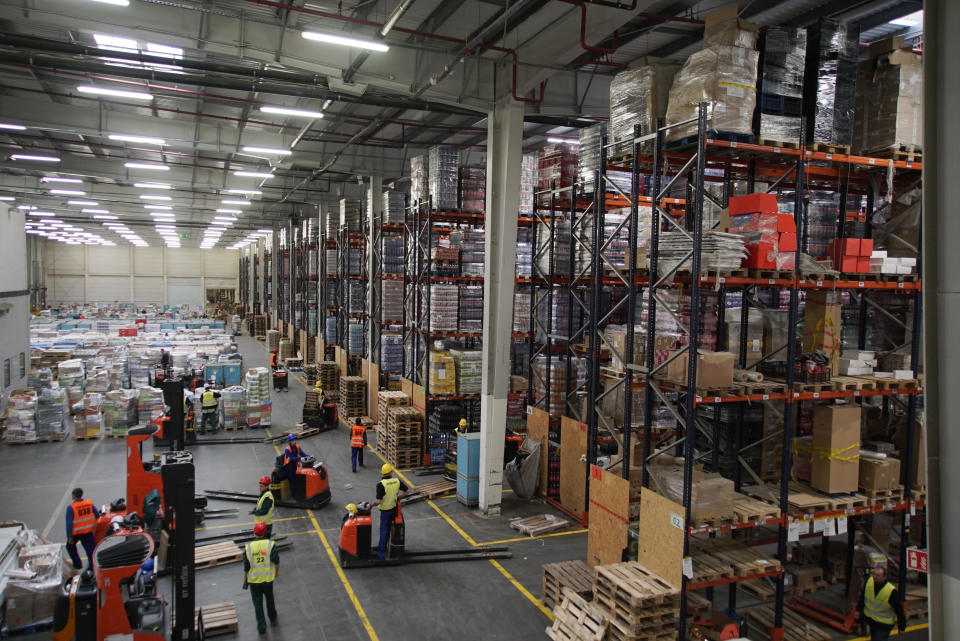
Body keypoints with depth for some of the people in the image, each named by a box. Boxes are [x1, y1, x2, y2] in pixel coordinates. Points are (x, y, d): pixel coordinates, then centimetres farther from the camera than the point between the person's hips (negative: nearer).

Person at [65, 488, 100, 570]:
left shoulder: (71, 507, -17)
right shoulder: (90, 503, -5)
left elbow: (69, 523, -18)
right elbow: (97, 515, 0)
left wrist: (69, 537, -11)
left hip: (76, 532, -3)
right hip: (88, 531, 3)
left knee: (70, 546, 25)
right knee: (90, 550, 5)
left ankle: (77, 564, 28)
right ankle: (93, 568, -1)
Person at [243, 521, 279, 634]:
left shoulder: (248, 547, -13)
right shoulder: (271, 545, -17)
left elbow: (246, 567, -7)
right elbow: (276, 561, -16)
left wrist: (245, 580, 7)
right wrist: (277, 572, 3)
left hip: (254, 580, 0)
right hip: (268, 578, 1)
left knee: (257, 603, 14)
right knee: (269, 598, 25)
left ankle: (261, 626, 20)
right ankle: (272, 618, 43)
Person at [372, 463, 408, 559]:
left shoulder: (381, 485, -23)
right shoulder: (397, 481, -7)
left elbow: (379, 501, -24)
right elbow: (406, 491, 1)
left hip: (385, 510, -5)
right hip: (394, 508, 5)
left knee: (384, 531, 6)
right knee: (388, 529, 22)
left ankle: (381, 552, 13)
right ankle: (383, 547, 35)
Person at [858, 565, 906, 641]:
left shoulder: (891, 591, -27)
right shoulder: (869, 581, -14)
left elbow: (899, 610, -14)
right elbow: (862, 597, 5)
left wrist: (901, 627, -5)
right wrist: (859, 609, 10)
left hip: (884, 625, -5)